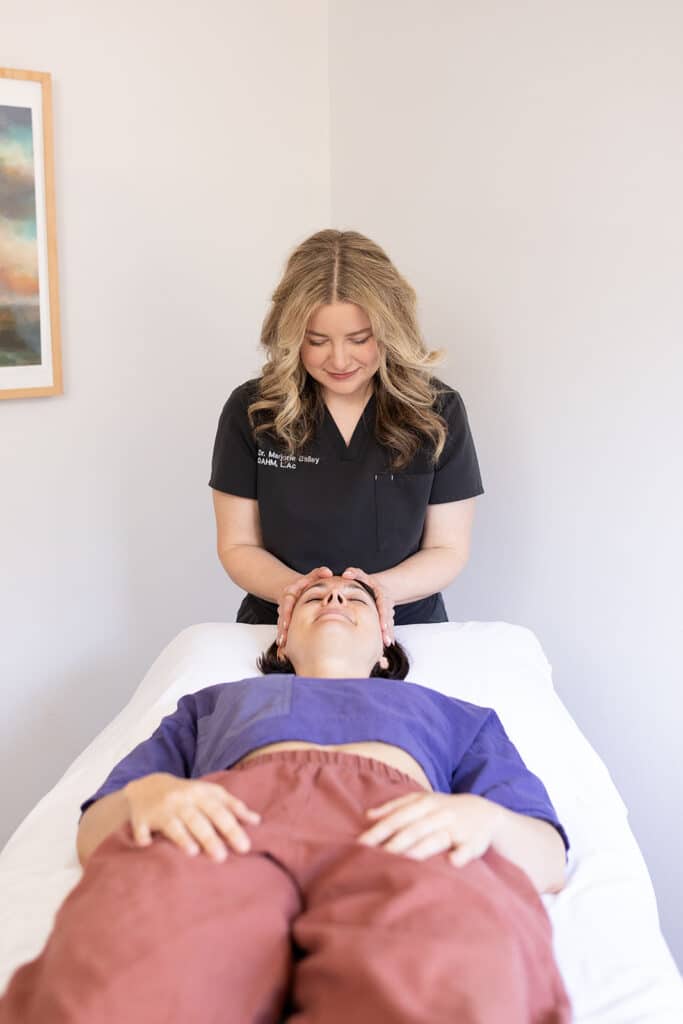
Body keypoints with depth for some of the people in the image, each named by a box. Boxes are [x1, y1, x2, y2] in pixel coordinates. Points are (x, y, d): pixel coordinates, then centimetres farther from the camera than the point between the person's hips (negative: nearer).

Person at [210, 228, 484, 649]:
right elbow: (238, 546, 3)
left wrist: (380, 589, -18)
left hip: (404, 630, 1)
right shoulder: (251, 411, -3)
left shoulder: (437, 411, -3)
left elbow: (448, 550, 2)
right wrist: (293, 588, -18)